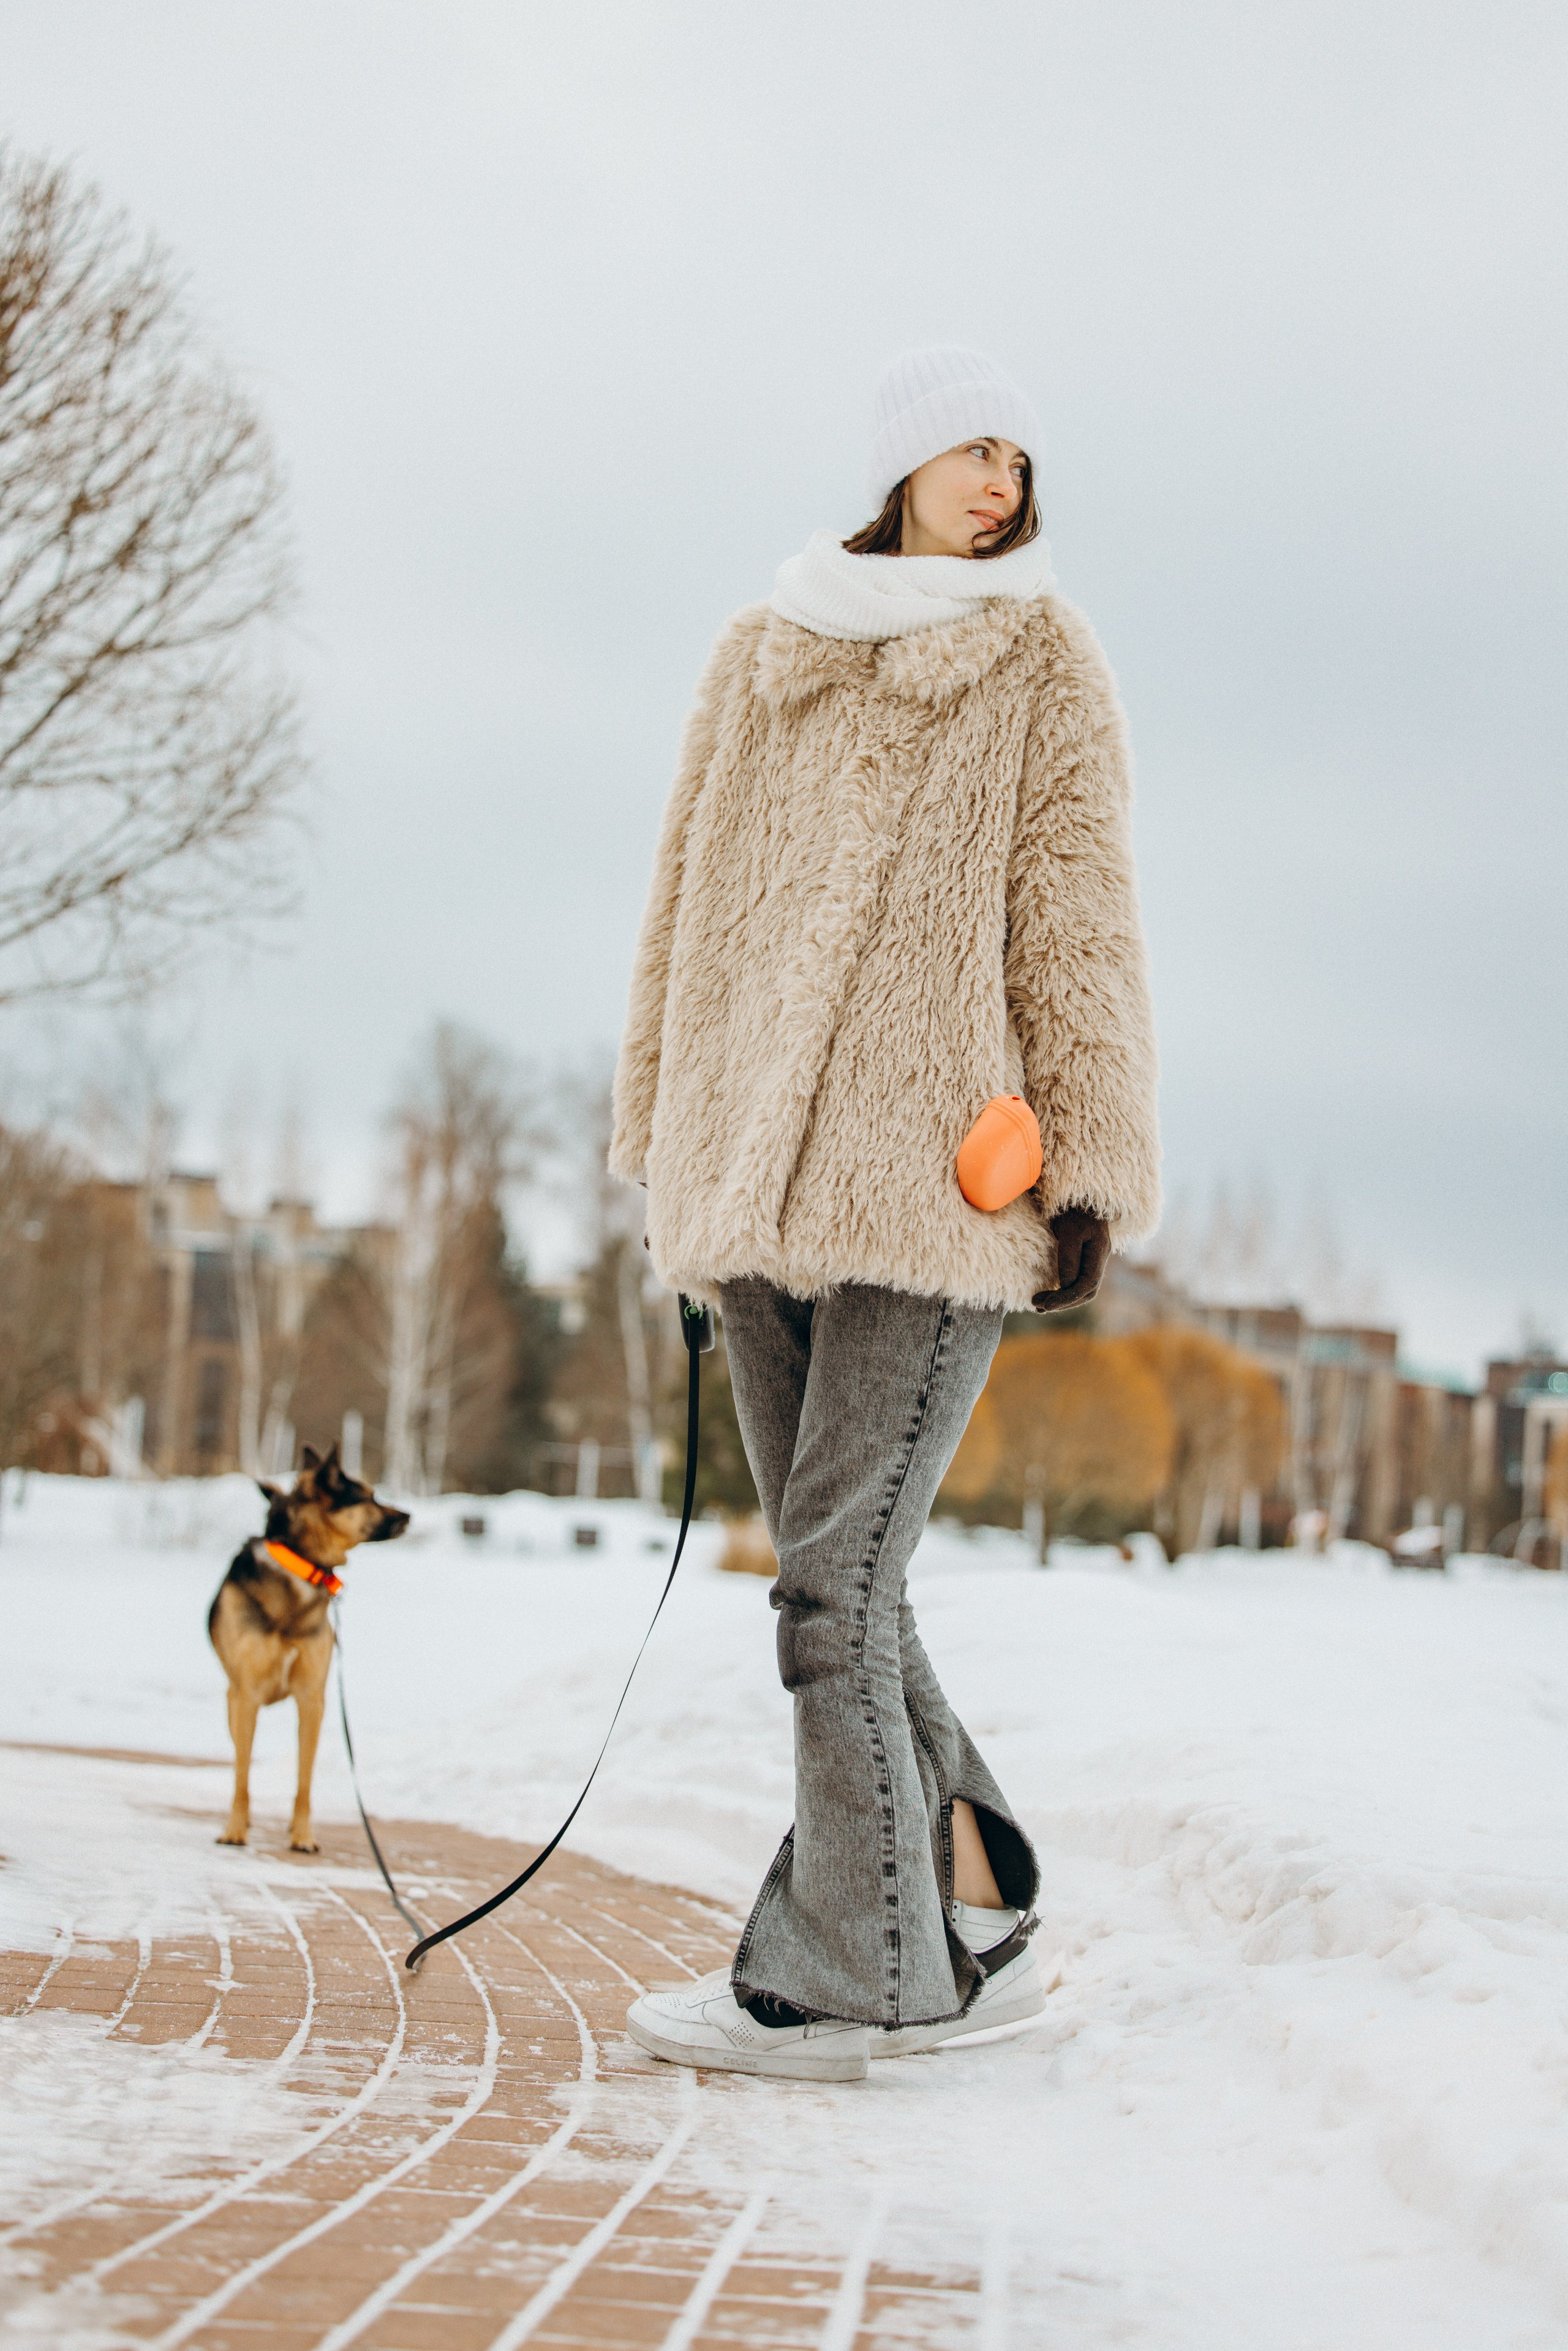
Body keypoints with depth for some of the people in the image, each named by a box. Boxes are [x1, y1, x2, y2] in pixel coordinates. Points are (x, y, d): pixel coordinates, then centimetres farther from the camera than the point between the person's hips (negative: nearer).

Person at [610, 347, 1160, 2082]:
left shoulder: (1043, 663, 7)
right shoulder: (757, 659, 17)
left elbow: (1076, 917, 1)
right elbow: (686, 900, 18)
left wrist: (1094, 1159, -6)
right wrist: (661, 1144, 14)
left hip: (938, 1173, -5)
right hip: (760, 1175, 5)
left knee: (834, 1579, -10)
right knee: (840, 1582, 6)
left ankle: (832, 1974, -5)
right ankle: (972, 1931, 15)